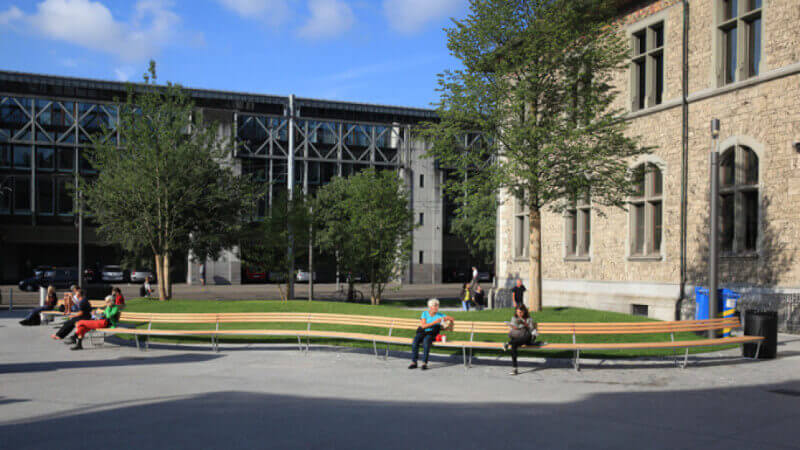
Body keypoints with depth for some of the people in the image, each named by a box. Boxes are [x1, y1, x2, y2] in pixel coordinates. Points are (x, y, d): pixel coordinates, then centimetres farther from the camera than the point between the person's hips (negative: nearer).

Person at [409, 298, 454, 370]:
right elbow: (423, 325, -8)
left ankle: (424, 363, -35)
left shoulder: (439, 315, 8)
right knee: (415, 341, -31)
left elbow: (452, 319, 10)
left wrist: (445, 318, -10)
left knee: (426, 341, -36)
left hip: (431, 334, -1)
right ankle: (413, 363, -26)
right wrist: (434, 322, -17)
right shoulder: (425, 313, 5)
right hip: (422, 332, 1)